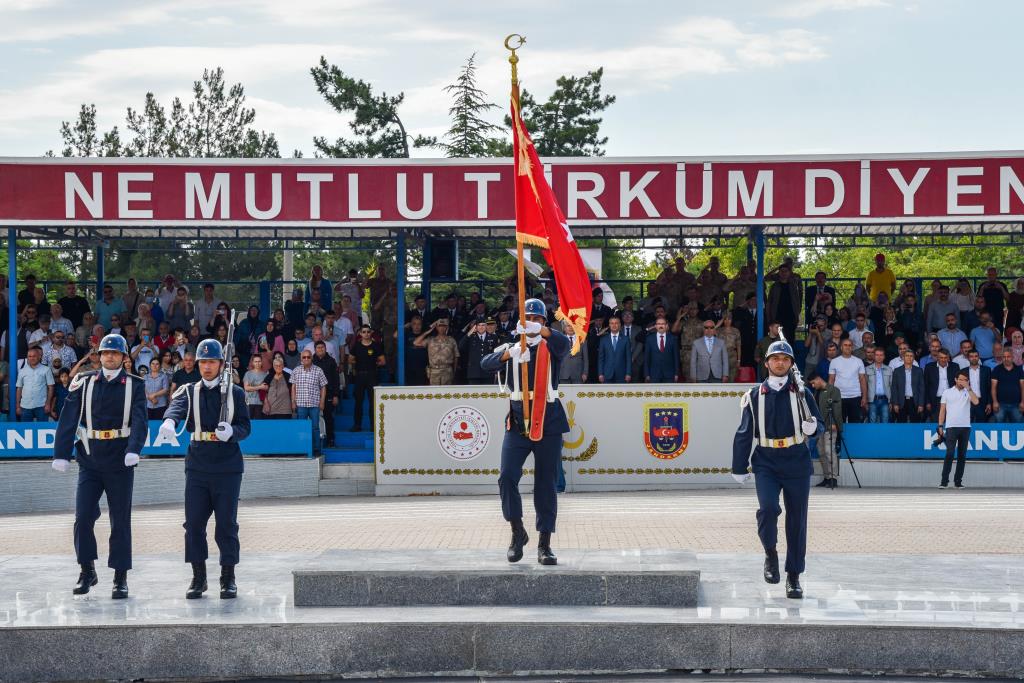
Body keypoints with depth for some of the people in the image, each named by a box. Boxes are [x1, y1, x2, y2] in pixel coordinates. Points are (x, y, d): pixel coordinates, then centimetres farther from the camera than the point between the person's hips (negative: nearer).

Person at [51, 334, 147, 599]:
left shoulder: (134, 385, 1)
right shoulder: (84, 383, 5)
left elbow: (139, 420, -10)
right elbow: (68, 419, 1)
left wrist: (133, 450, -27)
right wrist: (61, 455, -8)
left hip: (120, 461, -1)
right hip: (90, 460, 1)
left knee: (120, 520, 3)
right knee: (83, 517, -4)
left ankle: (121, 578, 10)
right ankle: (87, 571, 12)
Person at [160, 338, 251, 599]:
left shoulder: (235, 393, 7)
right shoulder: (189, 392, 7)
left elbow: (245, 427, 3)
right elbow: (177, 407, -15)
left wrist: (231, 431, -21)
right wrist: (169, 421, -39)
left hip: (227, 467, -1)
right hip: (197, 466, 1)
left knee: (227, 524, -1)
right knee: (194, 522, 0)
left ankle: (228, 579, 8)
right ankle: (198, 578, 10)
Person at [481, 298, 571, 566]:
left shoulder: (551, 348, 4)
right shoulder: (512, 349, 9)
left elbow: (564, 344, -21)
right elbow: (486, 364, -9)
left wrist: (541, 331, -41)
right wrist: (506, 354, -31)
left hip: (548, 422, -1)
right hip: (517, 421, 1)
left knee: (546, 484, 1)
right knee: (507, 478, -10)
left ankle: (544, 544, 6)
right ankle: (518, 533, 8)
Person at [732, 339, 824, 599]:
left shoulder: (802, 394, 6)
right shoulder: (754, 396, 7)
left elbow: (820, 425, 8)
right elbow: (744, 434, 11)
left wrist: (813, 427, -16)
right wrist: (739, 468, 10)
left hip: (797, 463, 0)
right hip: (766, 463, 0)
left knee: (797, 519, 2)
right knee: (768, 508, -22)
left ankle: (794, 576, 12)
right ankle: (770, 554, 5)